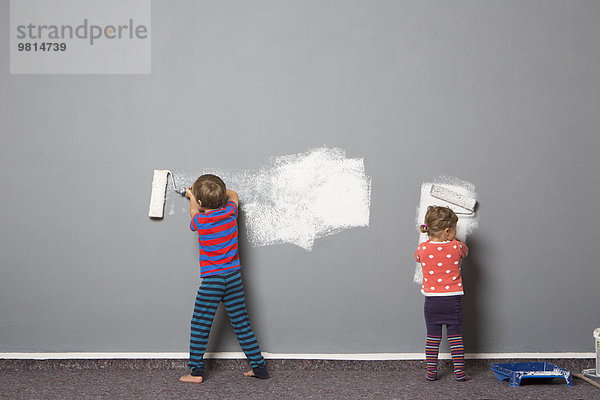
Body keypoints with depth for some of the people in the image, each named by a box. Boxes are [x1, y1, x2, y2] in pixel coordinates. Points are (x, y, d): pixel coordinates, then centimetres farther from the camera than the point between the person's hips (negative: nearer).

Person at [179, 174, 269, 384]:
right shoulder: (230, 213, -2)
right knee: (241, 323, 11)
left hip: (211, 279, -4)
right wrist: (217, 190, 31)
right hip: (234, 276, 4)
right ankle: (259, 366, 14)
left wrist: (191, 196, 34)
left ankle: (196, 371, 5)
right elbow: (233, 196, 22)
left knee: (200, 324, 4)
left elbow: (194, 211, 16)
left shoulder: (200, 222, -11)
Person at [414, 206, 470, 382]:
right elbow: (465, 251, 14)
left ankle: (431, 372, 11)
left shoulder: (422, 248, -7)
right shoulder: (456, 247, -10)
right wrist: (453, 240, 24)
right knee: (455, 336, 7)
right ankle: (459, 372, 9)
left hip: (431, 300, 1)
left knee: (433, 337, 9)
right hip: (453, 300, -1)